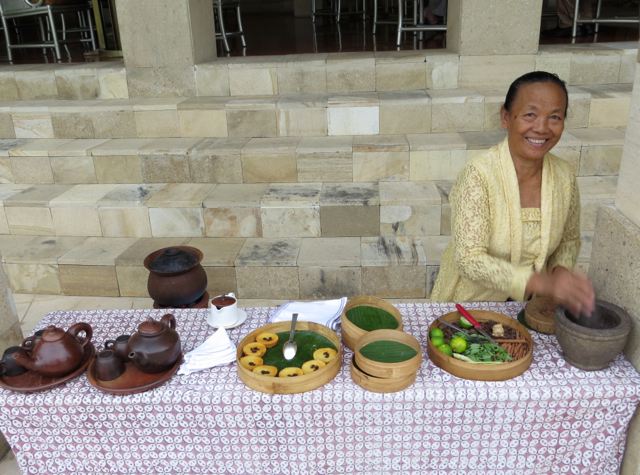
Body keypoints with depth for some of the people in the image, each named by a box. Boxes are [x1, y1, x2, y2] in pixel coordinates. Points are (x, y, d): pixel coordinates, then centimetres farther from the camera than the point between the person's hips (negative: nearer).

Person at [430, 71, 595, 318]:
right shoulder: (478, 175, -19)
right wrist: (542, 282, -34)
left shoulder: (564, 176, -2)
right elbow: (469, 259, -24)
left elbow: (569, 240, 14)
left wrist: (560, 270, -8)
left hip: (529, 305, 3)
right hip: (471, 303, -3)